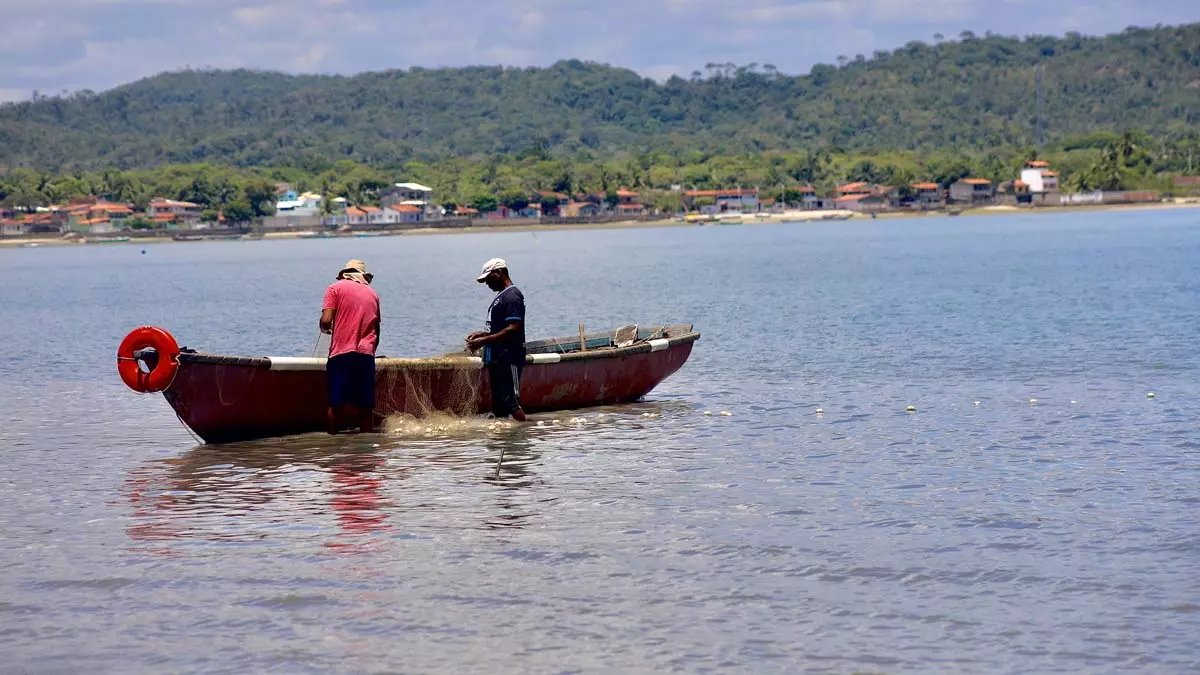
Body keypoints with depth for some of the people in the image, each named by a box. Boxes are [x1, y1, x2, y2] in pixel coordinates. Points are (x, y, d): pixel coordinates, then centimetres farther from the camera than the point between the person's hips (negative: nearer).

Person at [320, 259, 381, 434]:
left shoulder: (336, 288, 6)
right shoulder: (372, 293, 19)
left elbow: (326, 320, -5)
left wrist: (325, 328, 17)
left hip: (341, 353, -3)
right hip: (366, 354, 4)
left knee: (337, 405, -5)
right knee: (366, 406, 6)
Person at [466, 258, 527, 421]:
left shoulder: (512, 296, -13)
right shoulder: (501, 296, 19)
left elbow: (512, 329, -21)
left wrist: (484, 340, -19)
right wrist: (483, 333, 12)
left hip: (509, 358, -10)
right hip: (497, 359, 10)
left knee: (511, 401, -13)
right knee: (499, 403, 10)